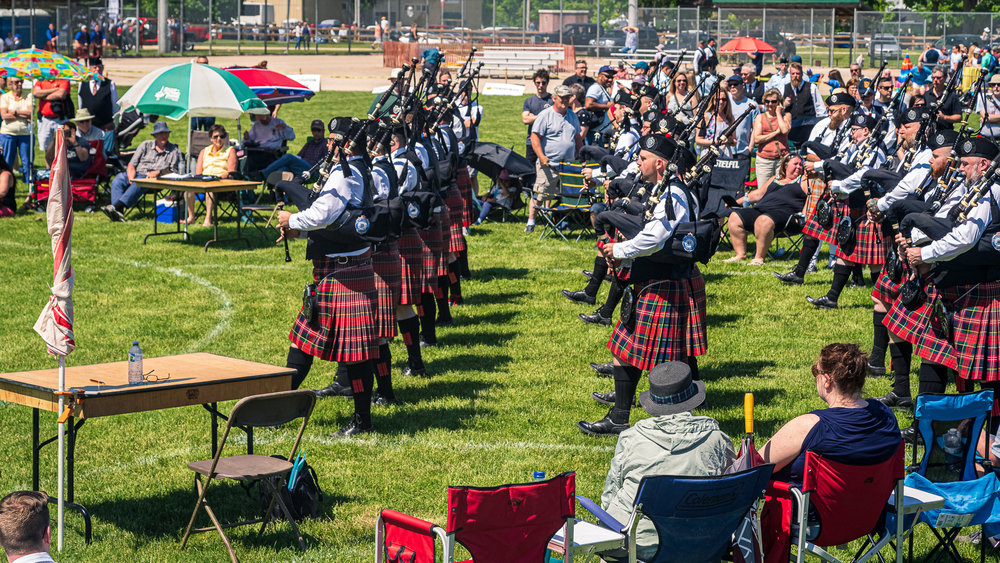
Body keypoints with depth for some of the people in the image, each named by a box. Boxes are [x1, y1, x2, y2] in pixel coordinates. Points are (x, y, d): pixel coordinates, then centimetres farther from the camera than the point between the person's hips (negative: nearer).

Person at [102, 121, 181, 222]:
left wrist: (158, 172, -13)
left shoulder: (174, 151, 13)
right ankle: (119, 213, -47)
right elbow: (131, 165, 11)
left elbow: (173, 172, 4)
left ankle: (115, 206, -54)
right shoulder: (145, 145, 18)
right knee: (118, 180, -29)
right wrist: (131, 178, -10)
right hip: (137, 174, 3)